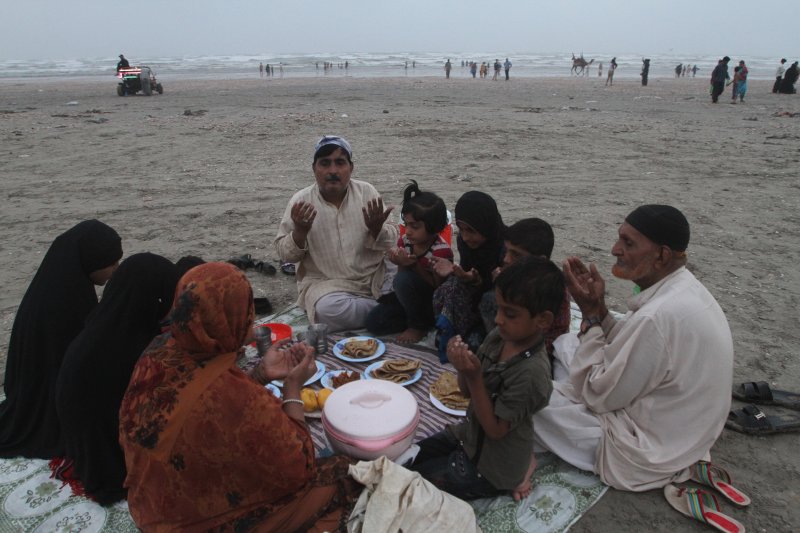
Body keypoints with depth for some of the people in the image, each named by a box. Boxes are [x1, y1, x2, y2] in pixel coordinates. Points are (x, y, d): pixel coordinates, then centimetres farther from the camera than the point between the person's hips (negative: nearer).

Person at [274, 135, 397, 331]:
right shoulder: (301, 201, -4)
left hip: (376, 278, 1)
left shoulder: (366, 192, 0)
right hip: (326, 284, -1)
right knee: (330, 310, -33)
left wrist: (376, 229, -22)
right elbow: (285, 255, -1)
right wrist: (300, 231, -21)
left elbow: (391, 241, 1)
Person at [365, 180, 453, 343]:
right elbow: (399, 281, 3)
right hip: (411, 299, 7)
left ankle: (419, 326, -10)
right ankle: (421, 318, 3)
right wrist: (401, 263, -21)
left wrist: (414, 265, -29)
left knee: (404, 279, -33)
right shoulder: (405, 241, -4)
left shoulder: (441, 251, -23)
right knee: (373, 322, -9)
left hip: (435, 304, -6)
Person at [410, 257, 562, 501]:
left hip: (490, 464, -7)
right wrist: (463, 367, -23)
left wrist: (474, 377, -33)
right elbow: (468, 391, -1)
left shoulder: (532, 373, -33)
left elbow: (496, 430, -24)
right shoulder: (499, 336, -11)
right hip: (470, 433, 7)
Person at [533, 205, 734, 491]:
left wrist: (590, 314, -18)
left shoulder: (657, 317, -33)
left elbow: (599, 395, -21)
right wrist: (599, 308, -7)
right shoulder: (686, 289, -2)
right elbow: (627, 352, 6)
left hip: (644, 459, -9)